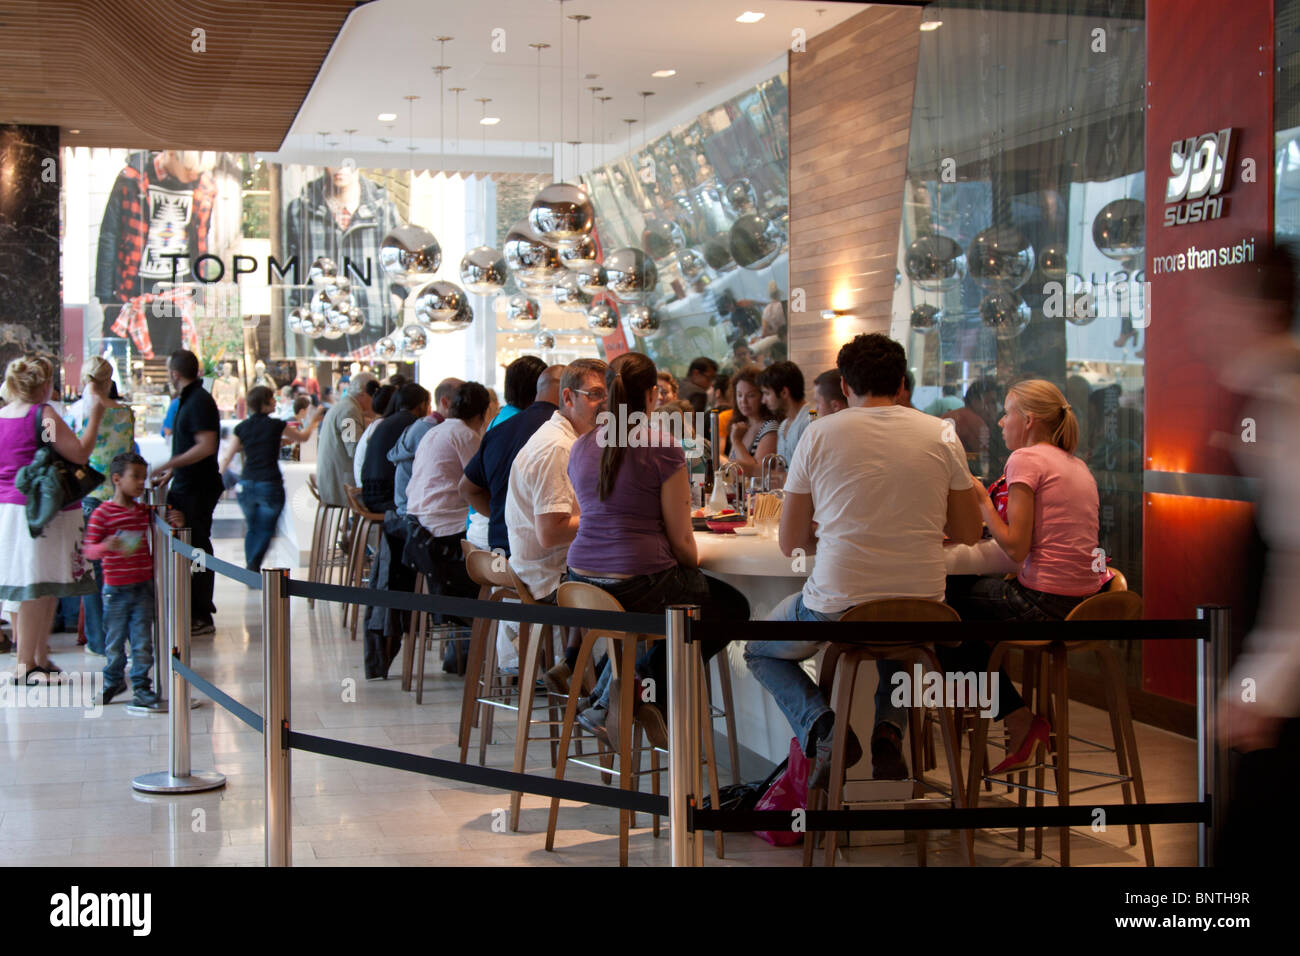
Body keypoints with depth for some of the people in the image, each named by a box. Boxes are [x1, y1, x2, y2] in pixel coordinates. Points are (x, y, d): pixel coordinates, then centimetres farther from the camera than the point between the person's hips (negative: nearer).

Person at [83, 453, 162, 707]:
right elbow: (89, 549, -9)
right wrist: (106, 546, -30)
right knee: (115, 640, 9)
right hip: (116, 589, -3)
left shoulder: (144, 511, 7)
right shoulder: (102, 513, -8)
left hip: (143, 587, 3)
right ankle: (114, 681, 28)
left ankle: (141, 686, 9)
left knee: (142, 641, 0)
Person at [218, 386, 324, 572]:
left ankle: (249, 567, 16)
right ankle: (254, 565, -14)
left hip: (246, 484, 4)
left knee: (251, 529, 18)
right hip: (270, 484, -4)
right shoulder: (276, 425, -5)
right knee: (265, 530, 2)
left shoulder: (242, 427, 4)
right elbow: (303, 437, 12)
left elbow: (226, 457, 5)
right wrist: (314, 420, 30)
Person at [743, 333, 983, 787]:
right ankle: (889, 727, 11)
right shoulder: (941, 435, 2)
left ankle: (821, 724, -2)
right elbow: (969, 532, 12)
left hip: (835, 605, -2)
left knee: (760, 651, 28)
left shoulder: (818, 434, -2)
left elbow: (791, 542, 4)